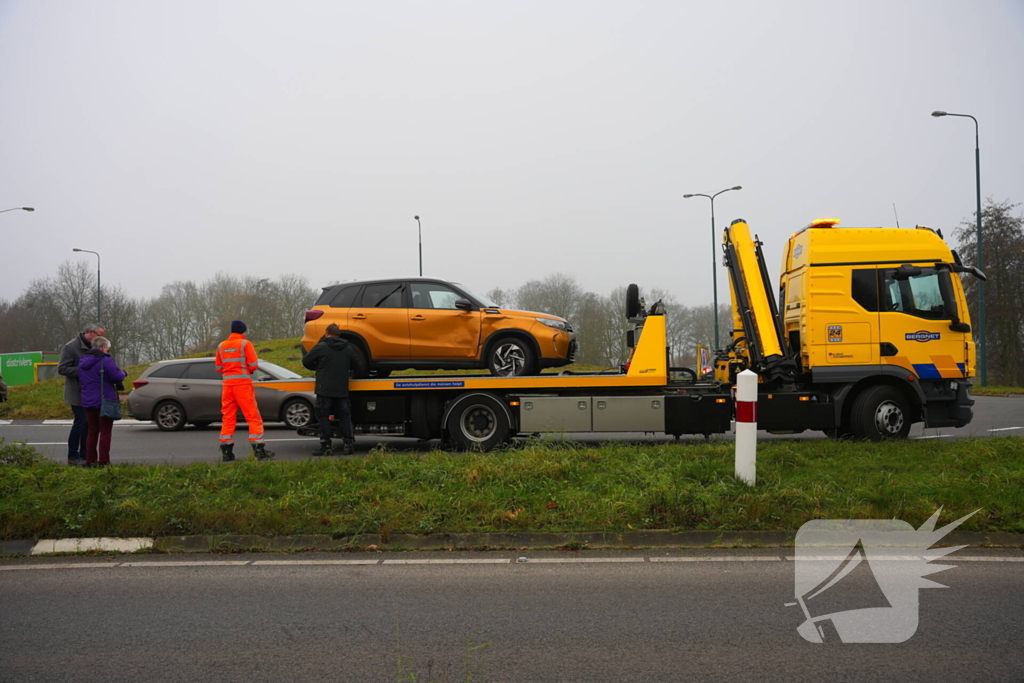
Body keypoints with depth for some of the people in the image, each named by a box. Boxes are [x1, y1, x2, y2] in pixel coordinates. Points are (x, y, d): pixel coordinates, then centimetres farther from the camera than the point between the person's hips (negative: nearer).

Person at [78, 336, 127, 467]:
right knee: (105, 431, 0)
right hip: (104, 401, -7)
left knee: (92, 431, 14)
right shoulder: (105, 360, -14)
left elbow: (81, 380, 19)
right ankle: (103, 461, -2)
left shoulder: (82, 361, 12)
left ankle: (90, 461, 13)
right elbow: (117, 376, -19)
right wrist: (123, 373, 3)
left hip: (88, 401, 7)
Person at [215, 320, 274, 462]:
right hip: (243, 384, -5)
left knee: (227, 418, 9)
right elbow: (253, 365, -7)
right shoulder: (245, 343, -4)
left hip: (227, 384, 5)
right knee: (253, 417, -3)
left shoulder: (221, 346, 11)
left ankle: (226, 452, 8)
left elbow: (218, 367, 13)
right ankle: (259, 450, -7)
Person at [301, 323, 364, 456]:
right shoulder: (348, 348, 6)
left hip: (325, 390, -3)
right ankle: (347, 445, 9)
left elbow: (306, 361, 0)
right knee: (344, 417, 10)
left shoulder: (321, 347, -6)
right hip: (342, 390, 3)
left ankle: (325, 446, -1)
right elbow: (359, 366, 10)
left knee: (324, 417, 2)